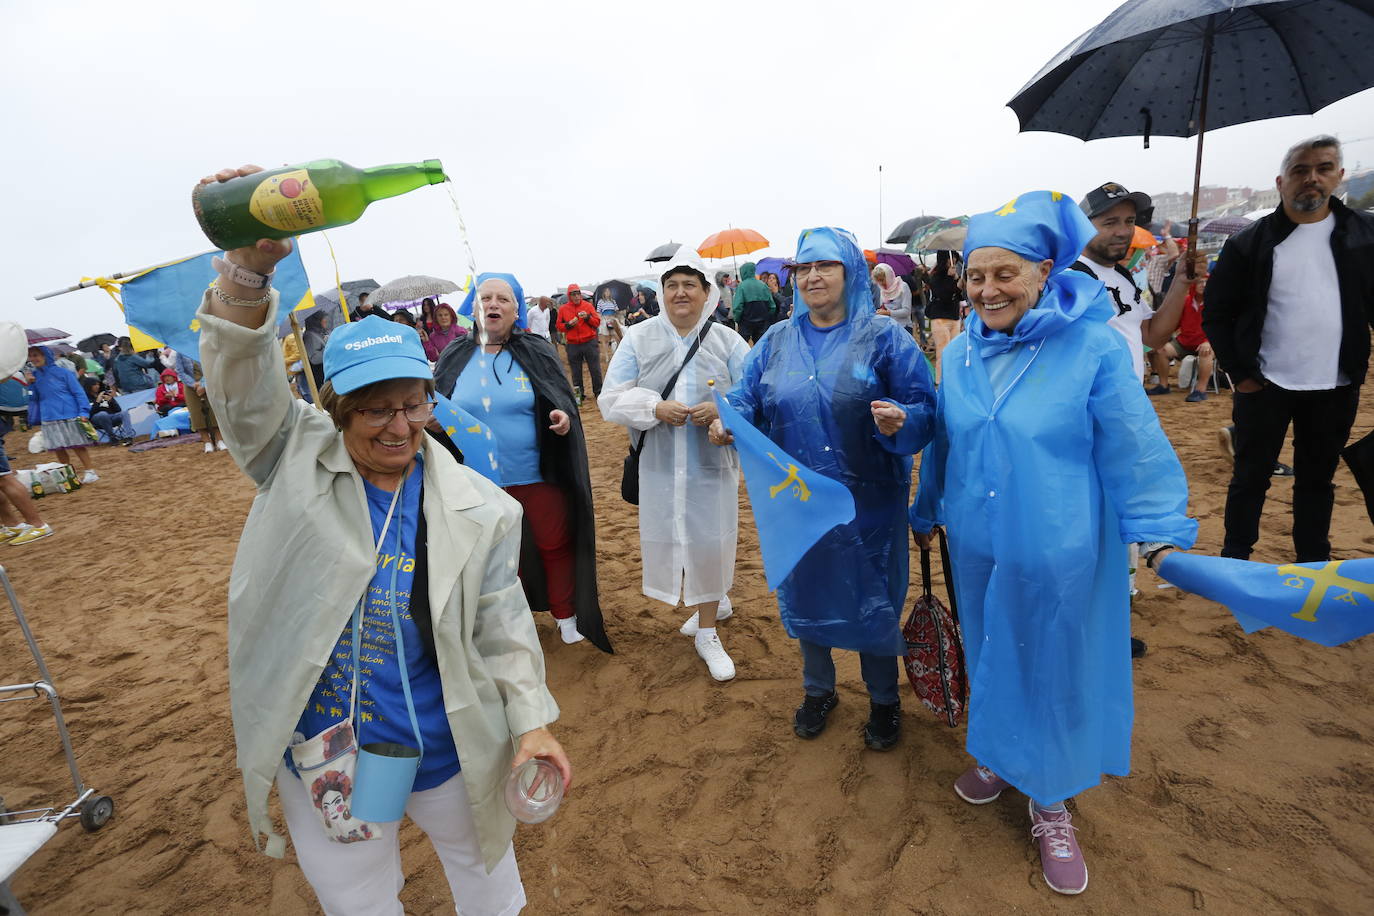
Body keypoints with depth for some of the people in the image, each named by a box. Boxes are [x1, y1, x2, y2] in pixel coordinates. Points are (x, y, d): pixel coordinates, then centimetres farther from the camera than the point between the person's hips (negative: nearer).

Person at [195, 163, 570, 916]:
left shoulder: (477, 508, -12)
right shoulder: (296, 462, -10)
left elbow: (500, 625, -7)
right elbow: (243, 382, -26)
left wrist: (530, 720, -9)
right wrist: (249, 270, -43)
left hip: (446, 749, 0)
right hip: (317, 752, 1)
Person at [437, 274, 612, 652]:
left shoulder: (537, 352, -3)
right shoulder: (455, 358, 2)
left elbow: (565, 401, 0)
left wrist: (564, 416, -22)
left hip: (538, 476, -1)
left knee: (555, 546, 9)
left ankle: (567, 615, 30)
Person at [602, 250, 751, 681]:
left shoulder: (727, 341, 1)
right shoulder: (638, 338, 2)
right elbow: (613, 399, -2)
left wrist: (722, 410, -20)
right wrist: (656, 407, -17)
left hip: (712, 464, -1)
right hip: (659, 466, 1)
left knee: (709, 543, 4)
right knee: (668, 538, 11)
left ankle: (707, 633, 25)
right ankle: (714, 601, 40)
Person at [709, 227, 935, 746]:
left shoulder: (883, 338, -5)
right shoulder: (777, 341, 6)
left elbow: (924, 410, -9)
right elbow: (748, 400, 4)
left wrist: (899, 421, -31)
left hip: (866, 502, -3)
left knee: (872, 599, 10)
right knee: (806, 594, 16)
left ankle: (884, 700, 36)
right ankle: (818, 690, 41)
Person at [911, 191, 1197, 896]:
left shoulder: (1092, 346, -13)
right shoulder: (960, 353, 1)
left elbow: (1133, 448, -9)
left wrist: (1162, 533, -13)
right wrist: (927, 514, 20)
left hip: (1059, 554, -4)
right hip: (977, 548, 4)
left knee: (1056, 673, 12)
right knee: (990, 657, 21)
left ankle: (1050, 803, 36)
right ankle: (998, 756, 47)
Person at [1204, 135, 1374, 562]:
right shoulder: (1248, 243, -4)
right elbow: (1217, 314, -2)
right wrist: (1238, 373, -6)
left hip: (1335, 387, 2)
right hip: (1264, 385, -2)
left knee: (1317, 480, 13)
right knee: (1251, 476, 6)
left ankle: (1314, 565, 27)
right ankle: (1235, 557, 21)